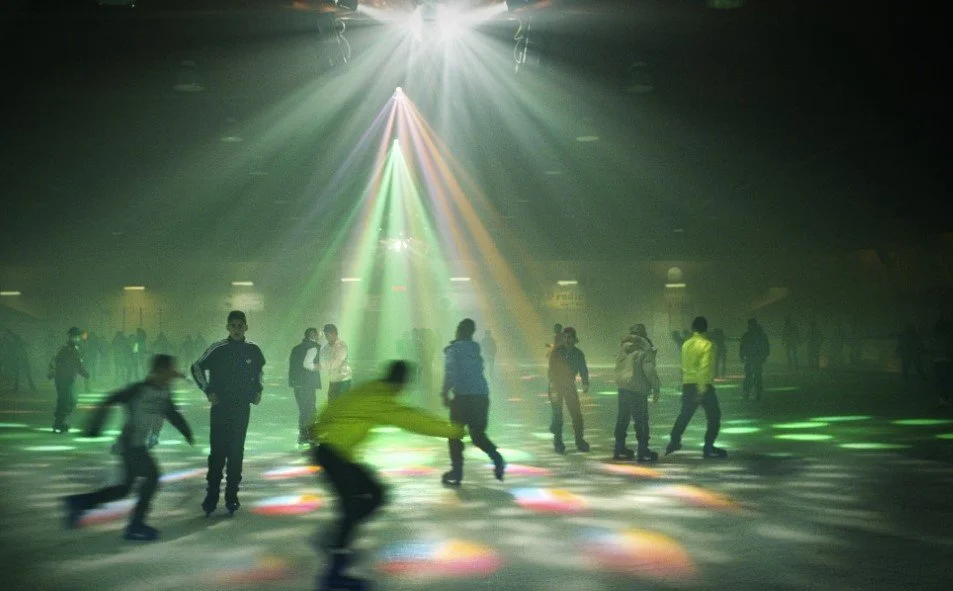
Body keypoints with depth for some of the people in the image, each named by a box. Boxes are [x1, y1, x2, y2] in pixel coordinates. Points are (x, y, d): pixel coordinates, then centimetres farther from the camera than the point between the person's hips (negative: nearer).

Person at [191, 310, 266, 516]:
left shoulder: (253, 350, 2)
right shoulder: (217, 349, -7)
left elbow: (258, 370, 22)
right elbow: (196, 368, 3)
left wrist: (257, 390, 10)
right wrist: (208, 391, -3)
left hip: (242, 409, 2)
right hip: (220, 408, -2)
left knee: (236, 453, 5)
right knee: (217, 453, -5)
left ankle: (232, 496, 12)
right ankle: (211, 497, 3)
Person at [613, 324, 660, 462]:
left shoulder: (624, 346, 7)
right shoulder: (645, 349, -13)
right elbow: (649, 370, -14)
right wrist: (656, 387, -7)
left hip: (622, 387, 7)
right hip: (637, 388, -7)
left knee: (622, 418, 14)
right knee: (641, 420, 0)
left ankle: (619, 448, 19)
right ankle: (642, 451, 0)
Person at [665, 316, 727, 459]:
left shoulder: (686, 344, 7)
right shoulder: (707, 344, -12)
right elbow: (704, 368, -21)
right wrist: (702, 389, -23)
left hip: (687, 385, 6)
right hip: (704, 385, -6)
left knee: (684, 415, 21)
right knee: (714, 416, 5)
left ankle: (674, 442, 26)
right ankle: (708, 448, 2)